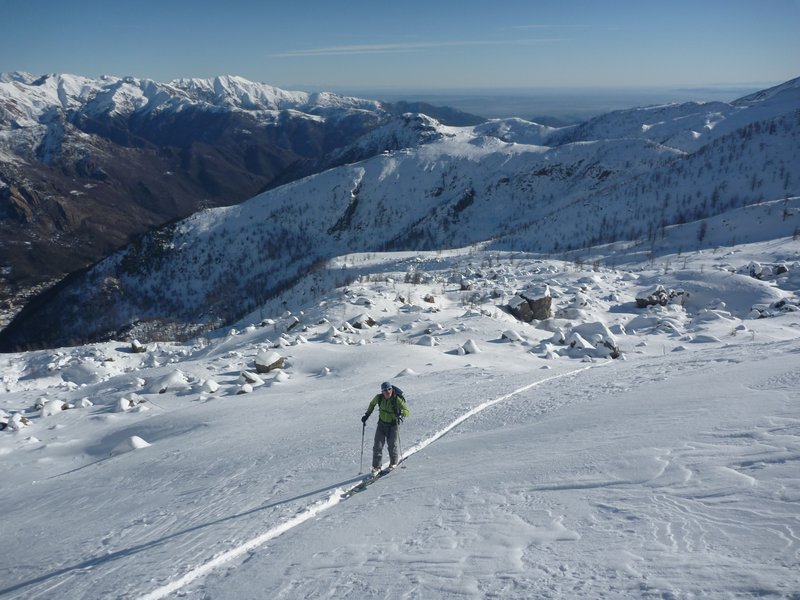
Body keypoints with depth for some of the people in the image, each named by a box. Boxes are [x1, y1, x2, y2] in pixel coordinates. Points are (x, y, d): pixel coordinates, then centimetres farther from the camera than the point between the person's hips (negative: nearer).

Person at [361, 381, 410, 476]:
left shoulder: (397, 399, -23)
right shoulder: (379, 398, -12)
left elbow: (406, 411, -27)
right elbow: (372, 404, 10)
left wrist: (401, 414, -47)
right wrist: (367, 415, 8)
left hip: (393, 425, -3)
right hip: (382, 424, 3)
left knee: (393, 446, 4)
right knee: (377, 446, 0)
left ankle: (393, 463, 33)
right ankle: (376, 467, 15)